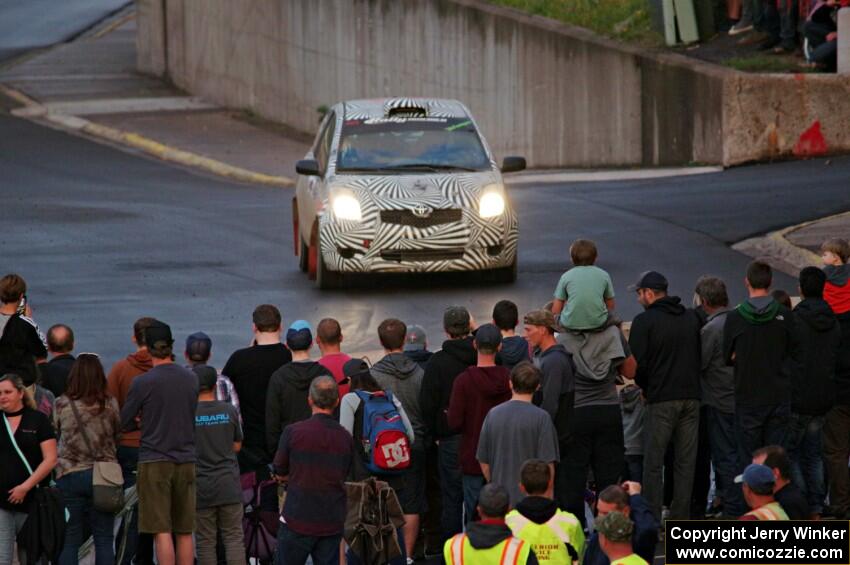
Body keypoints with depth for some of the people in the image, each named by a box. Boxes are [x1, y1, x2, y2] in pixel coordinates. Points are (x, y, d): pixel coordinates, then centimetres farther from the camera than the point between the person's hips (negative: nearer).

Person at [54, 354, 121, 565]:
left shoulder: (61, 405, -5)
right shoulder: (110, 404, -4)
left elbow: (55, 435, 7)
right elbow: (118, 436, 7)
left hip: (69, 474, -1)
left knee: (70, 540, 3)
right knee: (104, 539, 7)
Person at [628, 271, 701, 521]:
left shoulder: (645, 320, -7)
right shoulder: (691, 318, 9)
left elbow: (637, 362, -10)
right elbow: (700, 357, 13)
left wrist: (645, 386, 7)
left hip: (661, 399, -5)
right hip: (691, 396, 5)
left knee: (653, 462, 0)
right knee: (685, 461, 9)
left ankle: (652, 518, -2)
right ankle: (681, 517, 10)